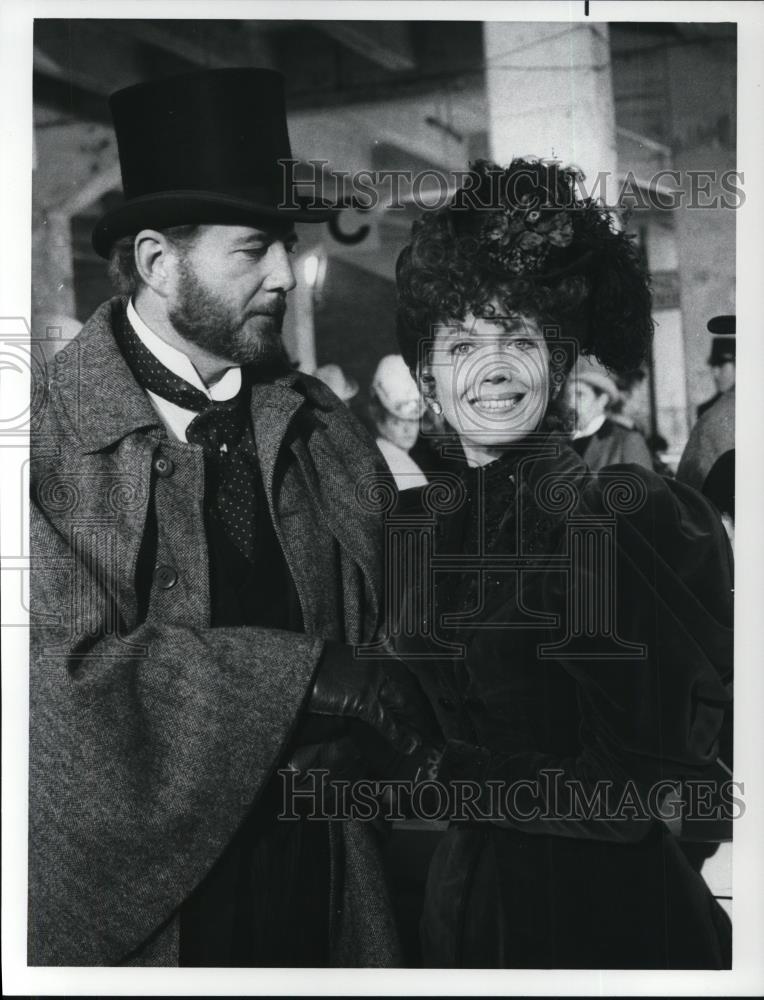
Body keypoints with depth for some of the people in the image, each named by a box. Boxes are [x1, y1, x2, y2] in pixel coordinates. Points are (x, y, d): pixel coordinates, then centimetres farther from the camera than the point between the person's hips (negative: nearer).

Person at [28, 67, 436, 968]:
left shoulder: (323, 428, 1)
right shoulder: (52, 440, -12)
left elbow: (396, 619, 5)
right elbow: (64, 671, -20)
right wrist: (304, 679, -22)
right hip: (138, 906, -3)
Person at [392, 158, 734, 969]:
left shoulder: (642, 514, -16)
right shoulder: (414, 524, 1)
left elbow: (635, 782, -18)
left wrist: (467, 782, -10)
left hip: (612, 906, -5)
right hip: (462, 894, 5)